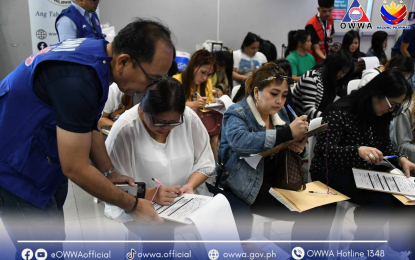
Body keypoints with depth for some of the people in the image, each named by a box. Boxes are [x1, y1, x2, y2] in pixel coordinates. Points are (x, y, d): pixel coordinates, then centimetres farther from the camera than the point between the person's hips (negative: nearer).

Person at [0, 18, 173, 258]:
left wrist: (109, 172, 3)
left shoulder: (98, 55, -4)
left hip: (42, 157, 9)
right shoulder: (78, 80, -34)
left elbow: (88, 127, 8)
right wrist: (132, 205, -16)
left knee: (52, 236, 18)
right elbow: (75, 168, -27)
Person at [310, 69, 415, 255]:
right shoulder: (340, 112, -20)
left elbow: (385, 145, 15)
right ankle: (358, 248, -5)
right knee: (384, 199, -27)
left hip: (365, 171, 8)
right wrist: (358, 150, -43)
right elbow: (325, 150, -27)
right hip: (333, 173, -7)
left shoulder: (381, 115, 4)